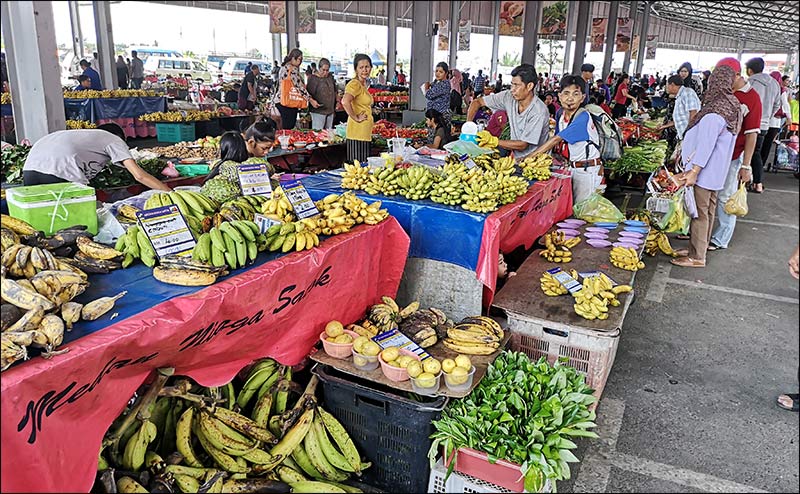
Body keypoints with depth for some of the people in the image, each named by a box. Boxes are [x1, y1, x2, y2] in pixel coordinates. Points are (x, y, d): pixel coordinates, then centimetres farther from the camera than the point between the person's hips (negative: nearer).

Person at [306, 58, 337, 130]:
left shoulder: (330, 77, 12)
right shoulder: (313, 78, -7)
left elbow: (334, 91, 23)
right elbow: (309, 94, -11)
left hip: (330, 111, 6)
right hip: (318, 111, -6)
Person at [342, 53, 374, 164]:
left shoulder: (363, 83, 15)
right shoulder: (355, 84, -15)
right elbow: (345, 102, -31)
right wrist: (356, 118, -22)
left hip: (365, 132, 10)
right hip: (358, 130, -10)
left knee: (363, 164, 13)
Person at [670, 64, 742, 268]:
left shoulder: (716, 110, -21)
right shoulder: (733, 106, 8)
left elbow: (706, 143, -24)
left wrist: (694, 171, -24)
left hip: (704, 171, -9)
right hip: (715, 171, 9)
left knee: (699, 212, -2)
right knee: (707, 210, 16)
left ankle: (697, 257, 4)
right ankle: (699, 247, 29)